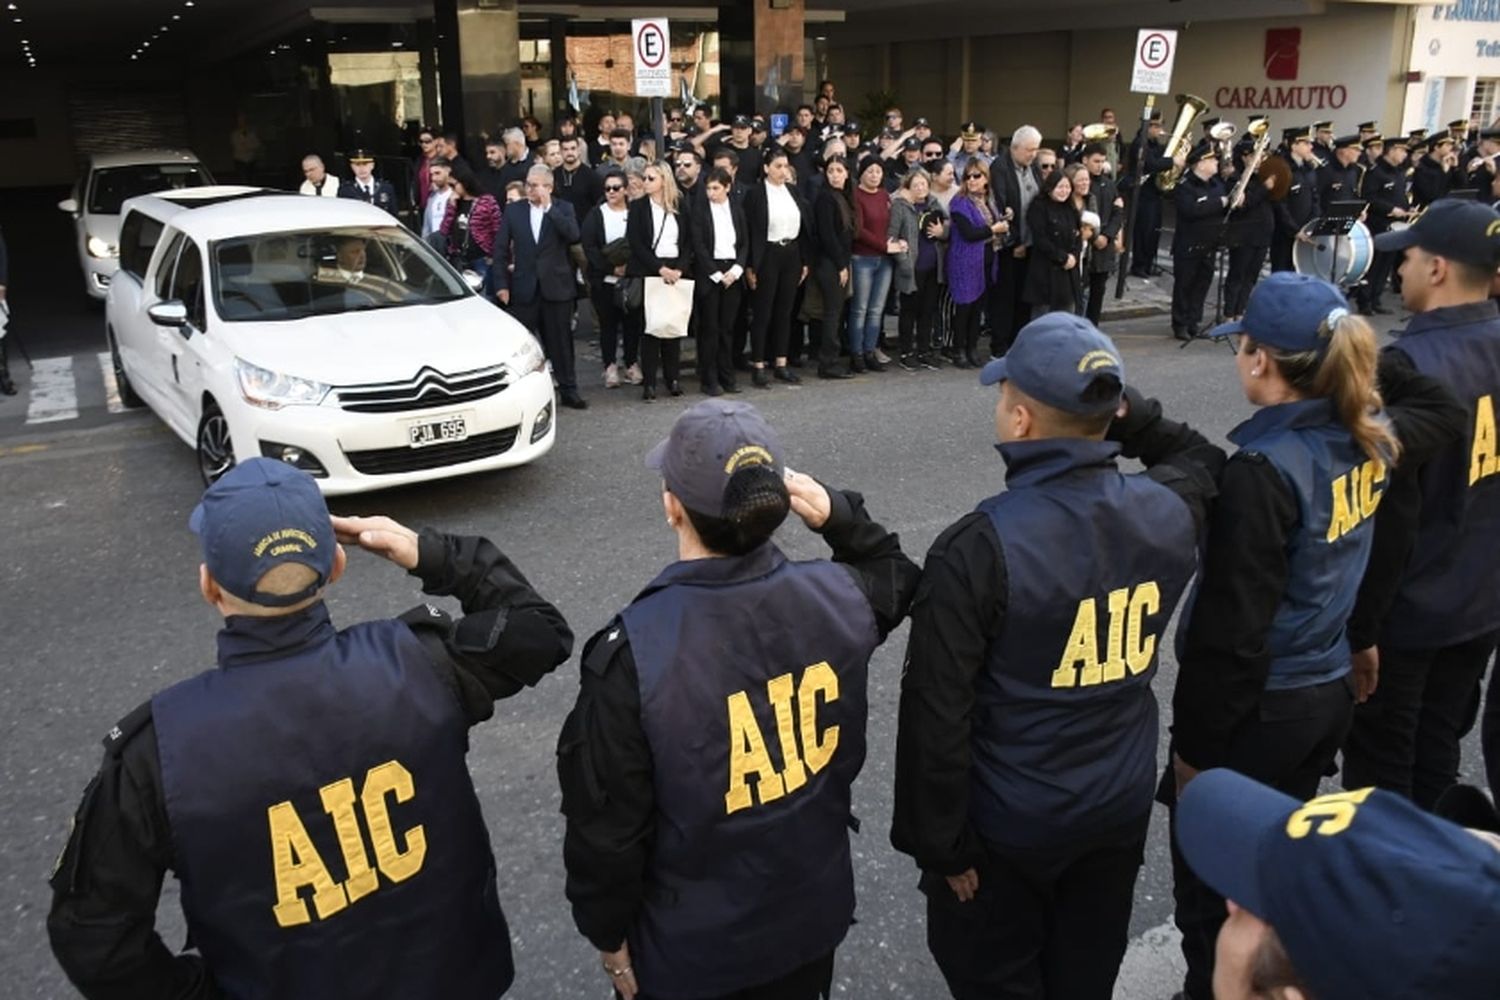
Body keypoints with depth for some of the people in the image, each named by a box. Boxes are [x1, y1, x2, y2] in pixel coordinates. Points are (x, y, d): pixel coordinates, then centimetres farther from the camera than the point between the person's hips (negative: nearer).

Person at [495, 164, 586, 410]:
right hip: (523, 288, 1)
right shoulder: (513, 210, 6)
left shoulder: (563, 209, 3)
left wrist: (549, 207, -17)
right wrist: (501, 284, -3)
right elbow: (501, 249, 5)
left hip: (556, 287, -1)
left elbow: (573, 235, -16)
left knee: (561, 341, 6)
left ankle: (568, 390, 16)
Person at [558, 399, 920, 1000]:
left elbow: (607, 824, -18)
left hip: (690, 950, -3)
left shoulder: (633, 653, -29)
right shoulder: (836, 597, -16)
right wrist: (838, 514, -3)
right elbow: (897, 578, 11)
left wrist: (609, 936, -2)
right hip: (812, 917, 4)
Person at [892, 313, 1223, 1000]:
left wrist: (939, 842, -10)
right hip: (1121, 807, 5)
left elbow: (937, 715, -22)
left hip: (1006, 825, -5)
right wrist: (1121, 406, 4)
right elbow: (1200, 460, 17)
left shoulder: (978, 548, -26)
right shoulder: (1168, 512, -10)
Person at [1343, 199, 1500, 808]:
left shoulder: (1412, 366, -24)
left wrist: (1358, 626, -15)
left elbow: (1386, 516, -23)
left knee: (1379, 776, 11)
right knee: (1436, 763, 22)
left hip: (1404, 610, -7)